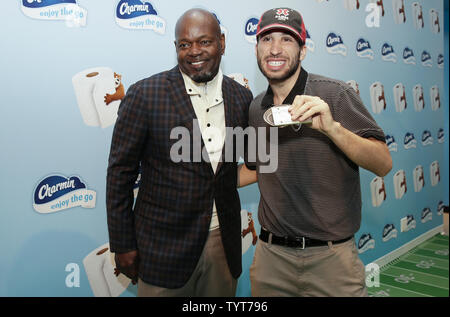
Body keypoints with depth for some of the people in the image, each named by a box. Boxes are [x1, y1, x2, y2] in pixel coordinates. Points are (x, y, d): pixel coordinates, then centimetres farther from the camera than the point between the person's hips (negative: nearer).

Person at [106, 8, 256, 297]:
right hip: (164, 247, -3)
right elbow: (120, 173, -7)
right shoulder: (145, 95, -11)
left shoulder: (242, 97, 1)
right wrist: (122, 245, -5)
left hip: (224, 242, 4)